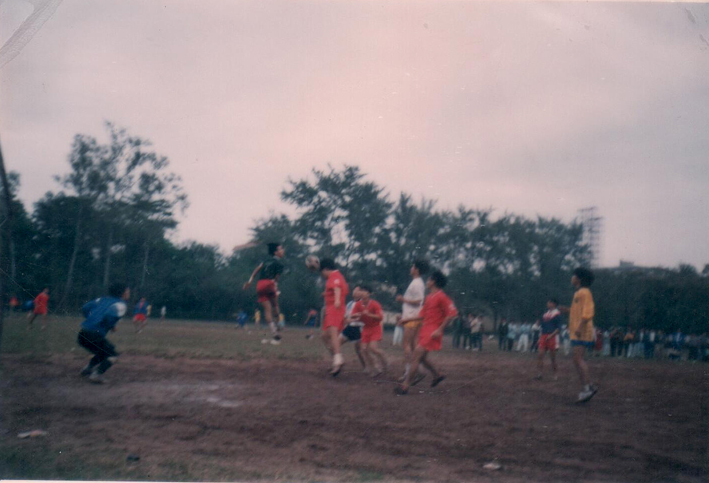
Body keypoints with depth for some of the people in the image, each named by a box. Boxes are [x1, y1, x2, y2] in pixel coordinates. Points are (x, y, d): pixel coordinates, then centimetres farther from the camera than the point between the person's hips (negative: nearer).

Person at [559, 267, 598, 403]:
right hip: (577, 332, 10)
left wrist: (580, 327, -27)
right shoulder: (579, 293, 21)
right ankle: (588, 387, 9)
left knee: (578, 359, -16)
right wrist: (568, 310, 19)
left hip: (582, 333, -10)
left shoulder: (584, 292, -9)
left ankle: (588, 387, -16)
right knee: (578, 361, 8)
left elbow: (587, 312, -19)